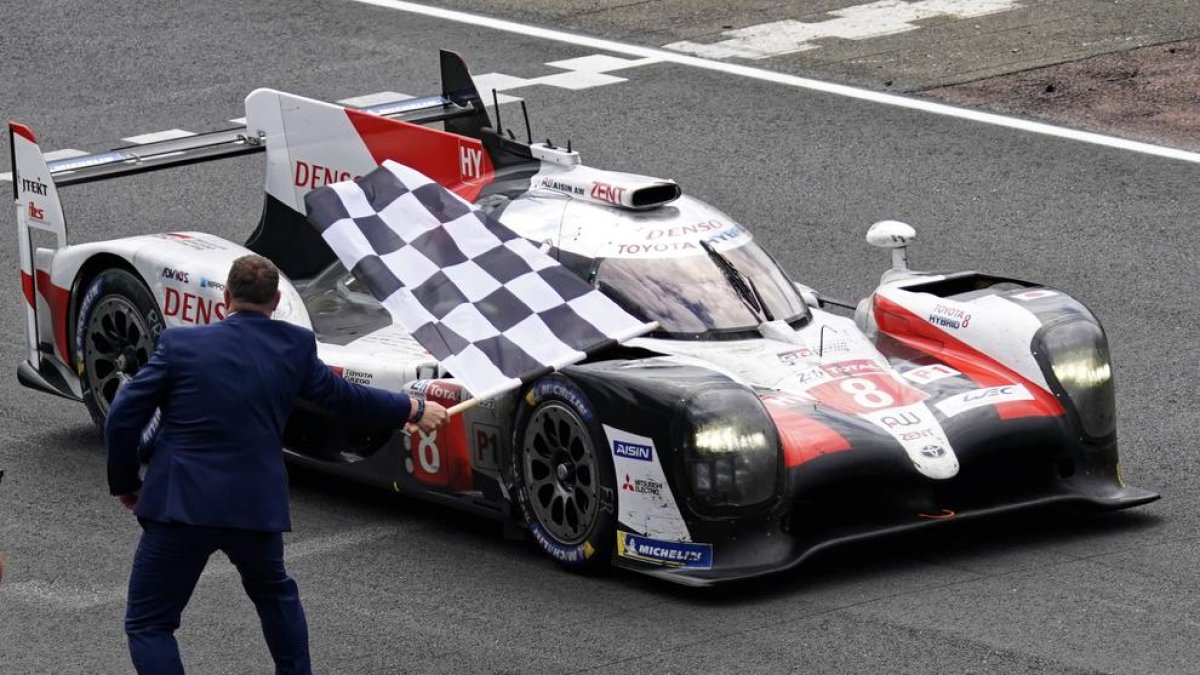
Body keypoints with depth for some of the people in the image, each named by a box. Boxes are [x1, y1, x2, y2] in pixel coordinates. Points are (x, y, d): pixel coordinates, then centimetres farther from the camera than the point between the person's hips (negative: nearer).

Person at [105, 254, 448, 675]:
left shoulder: (181, 344, -3)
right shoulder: (294, 347, 2)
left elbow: (123, 417, -3)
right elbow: (343, 397, 16)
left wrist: (125, 484, 13)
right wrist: (413, 410, 33)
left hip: (180, 503, -3)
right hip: (255, 506, 3)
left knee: (147, 624, 4)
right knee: (273, 591, 33)